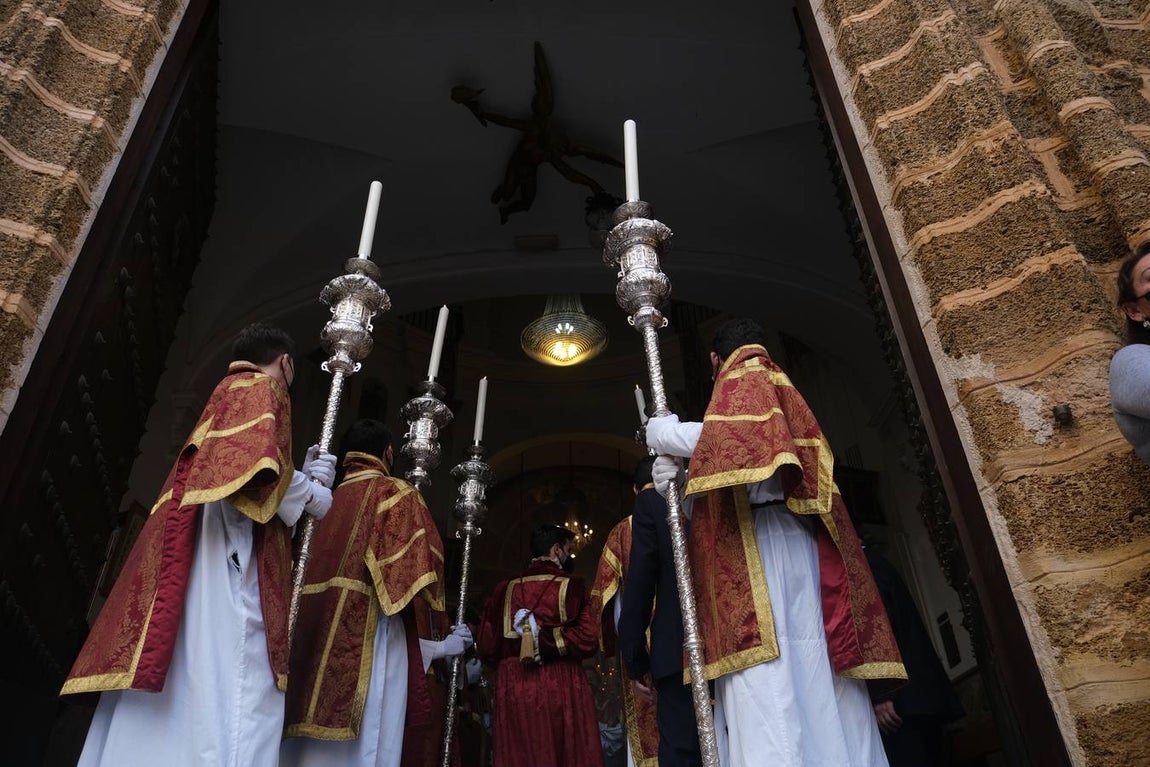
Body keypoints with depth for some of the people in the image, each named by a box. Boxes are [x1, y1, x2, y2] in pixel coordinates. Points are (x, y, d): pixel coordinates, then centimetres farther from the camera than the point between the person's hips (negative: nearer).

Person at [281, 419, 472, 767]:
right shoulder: (397, 493, 0)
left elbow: (311, 574, 17)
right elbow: (413, 572, -8)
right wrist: (437, 643, -1)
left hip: (316, 639, 6)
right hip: (370, 638, -6)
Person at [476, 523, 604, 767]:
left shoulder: (504, 589, 5)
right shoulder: (571, 586, -3)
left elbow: (486, 648, 6)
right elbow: (587, 639, -14)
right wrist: (546, 639, -6)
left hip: (511, 692, 3)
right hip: (562, 691, -3)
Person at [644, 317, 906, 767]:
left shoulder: (742, 381, 5)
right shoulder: (782, 390, 29)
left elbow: (737, 435, -20)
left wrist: (666, 435, -6)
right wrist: (680, 486, 10)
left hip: (760, 550, -9)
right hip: (797, 550, 9)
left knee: (767, 689, -14)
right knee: (810, 672, 2)